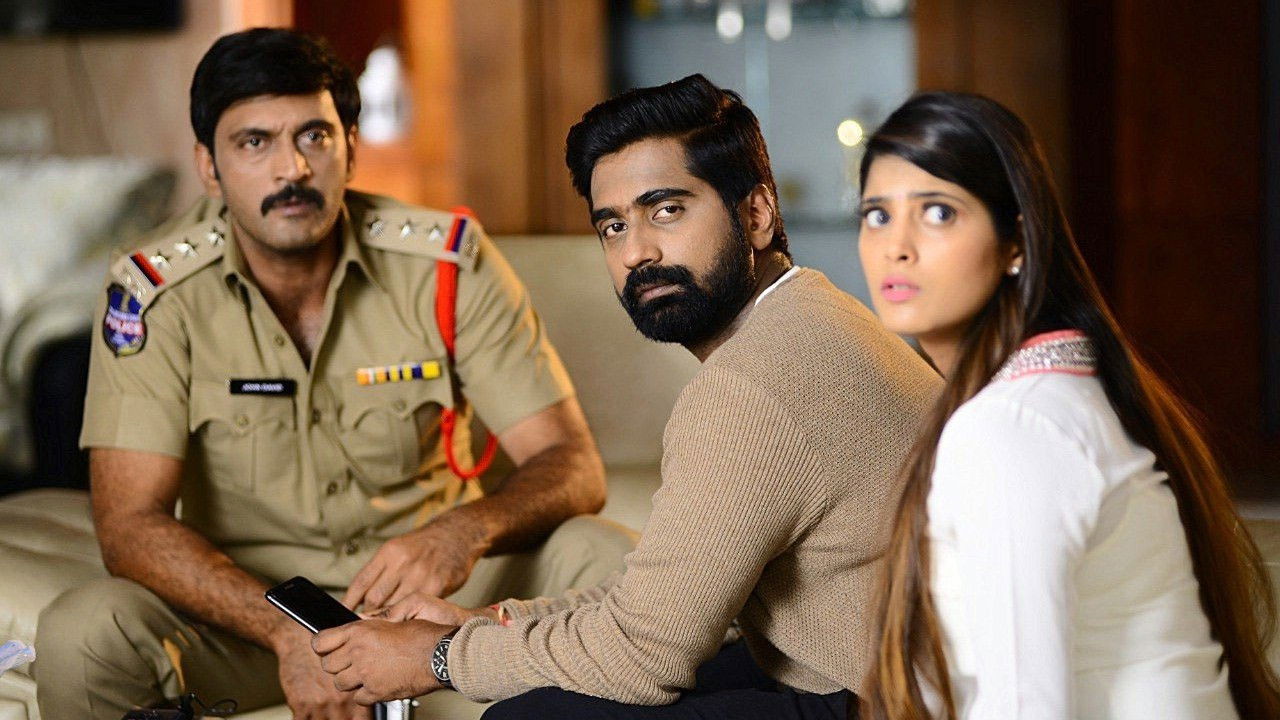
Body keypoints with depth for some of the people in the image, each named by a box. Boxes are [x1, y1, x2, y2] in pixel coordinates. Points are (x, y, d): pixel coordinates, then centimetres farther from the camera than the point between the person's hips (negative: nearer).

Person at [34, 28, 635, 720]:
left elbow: (572, 465, -15)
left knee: (604, 558, -25)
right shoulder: (153, 291, -14)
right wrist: (289, 631, -36)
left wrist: (468, 530, -39)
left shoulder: (448, 262, -12)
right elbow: (130, 525, -20)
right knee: (78, 640, -29)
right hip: (246, 596, -1)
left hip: (436, 585, 1)